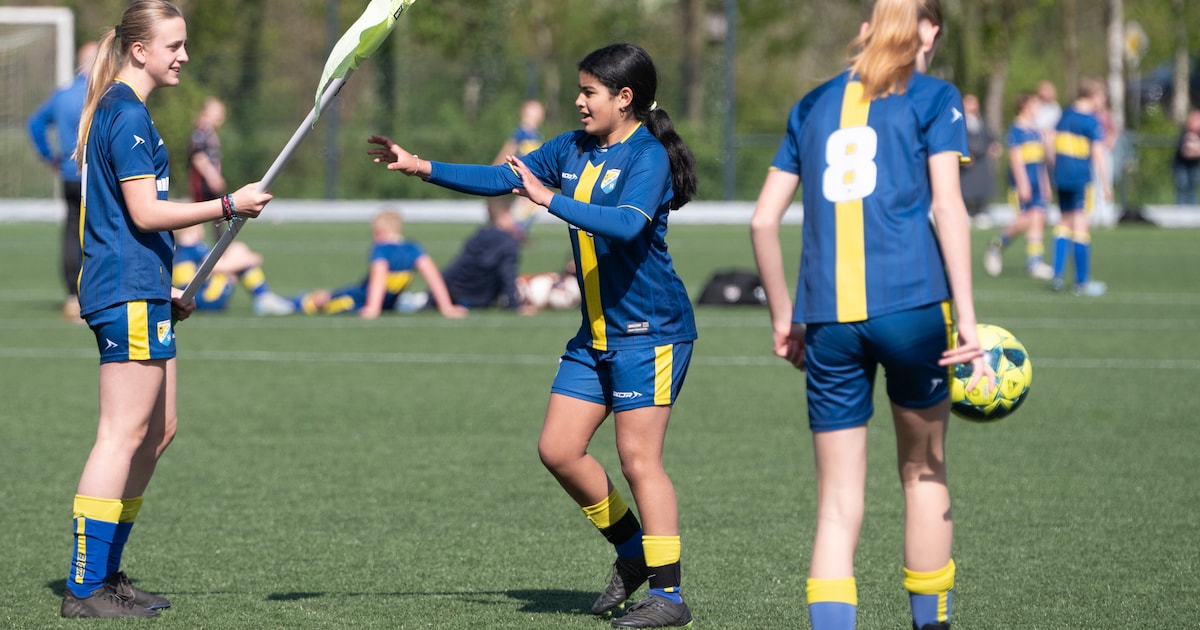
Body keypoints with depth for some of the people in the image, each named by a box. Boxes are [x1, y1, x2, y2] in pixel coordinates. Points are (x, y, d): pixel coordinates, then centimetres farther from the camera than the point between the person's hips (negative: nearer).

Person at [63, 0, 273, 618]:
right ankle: (85, 588, -13)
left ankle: (105, 573, 16)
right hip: (129, 294, -11)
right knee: (123, 434, -11)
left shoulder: (120, 112, 20)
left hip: (139, 291, 11)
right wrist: (229, 205, -15)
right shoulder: (127, 114, -13)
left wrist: (164, 288, 28)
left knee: (158, 428, 13)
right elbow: (145, 211, -18)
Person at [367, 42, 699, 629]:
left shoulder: (647, 158, -15)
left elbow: (627, 224, -32)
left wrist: (549, 199, -33)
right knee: (558, 449, 5)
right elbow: (500, 178, 13)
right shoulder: (570, 149, 10)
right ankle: (632, 551, 23)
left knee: (638, 457, -11)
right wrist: (422, 168, 3)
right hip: (596, 332, 9)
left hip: (649, 329, -9)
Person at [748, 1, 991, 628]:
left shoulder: (813, 105, 17)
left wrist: (783, 316, 23)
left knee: (837, 505, 2)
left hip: (828, 319, 3)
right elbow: (948, 207, -5)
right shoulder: (933, 99, 6)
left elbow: (763, 219, 15)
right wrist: (967, 318, -8)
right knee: (923, 471, 17)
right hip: (911, 304, -2)